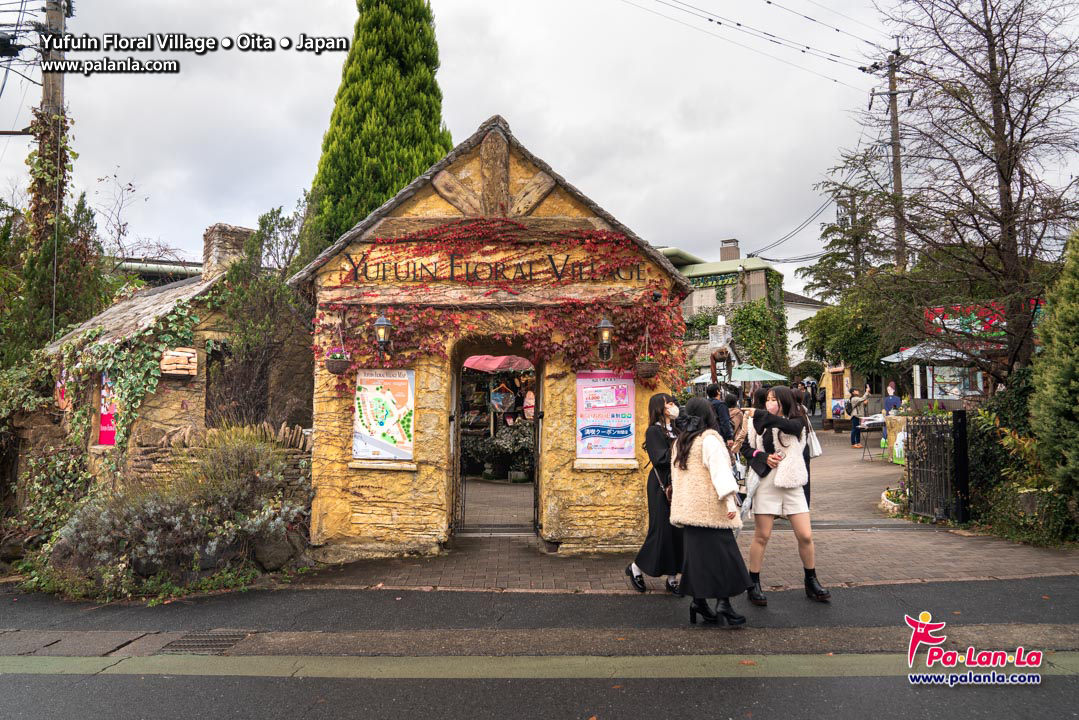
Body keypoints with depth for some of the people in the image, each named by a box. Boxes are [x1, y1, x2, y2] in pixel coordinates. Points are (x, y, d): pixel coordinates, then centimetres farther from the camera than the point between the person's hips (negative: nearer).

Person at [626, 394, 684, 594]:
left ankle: (672, 578, 15)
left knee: (678, 530, 6)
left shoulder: (675, 431, 14)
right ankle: (636, 568, 16)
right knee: (662, 530, -3)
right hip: (662, 486, -7)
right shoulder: (654, 431, -7)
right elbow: (661, 459, -18)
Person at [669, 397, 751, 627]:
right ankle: (723, 604, -7)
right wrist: (730, 501, -19)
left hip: (688, 508, 7)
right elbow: (720, 470, -16)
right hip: (710, 507, -7)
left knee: (696, 552, 11)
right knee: (721, 554, -3)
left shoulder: (679, 441, 14)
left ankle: (698, 600, 13)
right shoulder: (709, 439, -9)